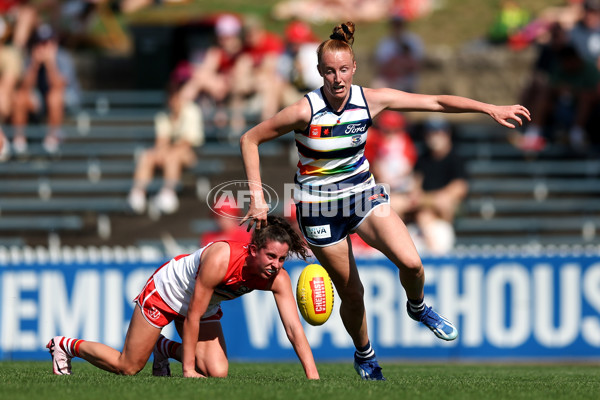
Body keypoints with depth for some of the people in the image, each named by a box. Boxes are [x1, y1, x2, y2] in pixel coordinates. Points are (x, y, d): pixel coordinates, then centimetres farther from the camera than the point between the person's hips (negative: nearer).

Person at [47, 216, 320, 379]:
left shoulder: (277, 278, -25)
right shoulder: (220, 258, -41)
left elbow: (294, 328, -26)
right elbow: (193, 317, -33)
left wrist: (313, 377, -35)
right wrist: (188, 369, -29)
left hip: (206, 306, 6)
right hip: (166, 290, -6)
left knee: (217, 373, -11)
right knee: (127, 367, 1)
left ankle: (164, 347, 16)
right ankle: (64, 345, 26)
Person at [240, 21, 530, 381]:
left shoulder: (371, 100, -13)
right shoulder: (305, 111, -22)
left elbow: (435, 102, -9)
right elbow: (250, 140, -13)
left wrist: (491, 109, -14)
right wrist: (257, 197, -17)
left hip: (362, 194, 2)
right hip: (319, 208, -2)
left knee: (411, 262, -20)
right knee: (352, 293, 3)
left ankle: (418, 307, 14)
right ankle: (365, 357, 33)